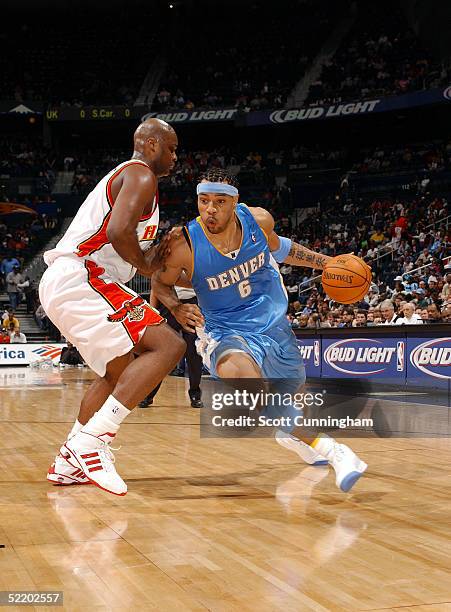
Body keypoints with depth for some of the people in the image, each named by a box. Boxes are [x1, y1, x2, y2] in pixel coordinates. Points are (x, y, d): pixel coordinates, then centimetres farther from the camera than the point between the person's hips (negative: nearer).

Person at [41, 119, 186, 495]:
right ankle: (93, 441, -22)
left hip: (61, 285, 11)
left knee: (119, 371, 23)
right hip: (80, 281, -11)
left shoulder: (123, 176, 28)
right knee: (168, 346, -17)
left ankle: (68, 462, 23)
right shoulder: (141, 174, -4)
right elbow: (119, 231, -22)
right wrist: (144, 264, -5)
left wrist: (152, 258, 16)